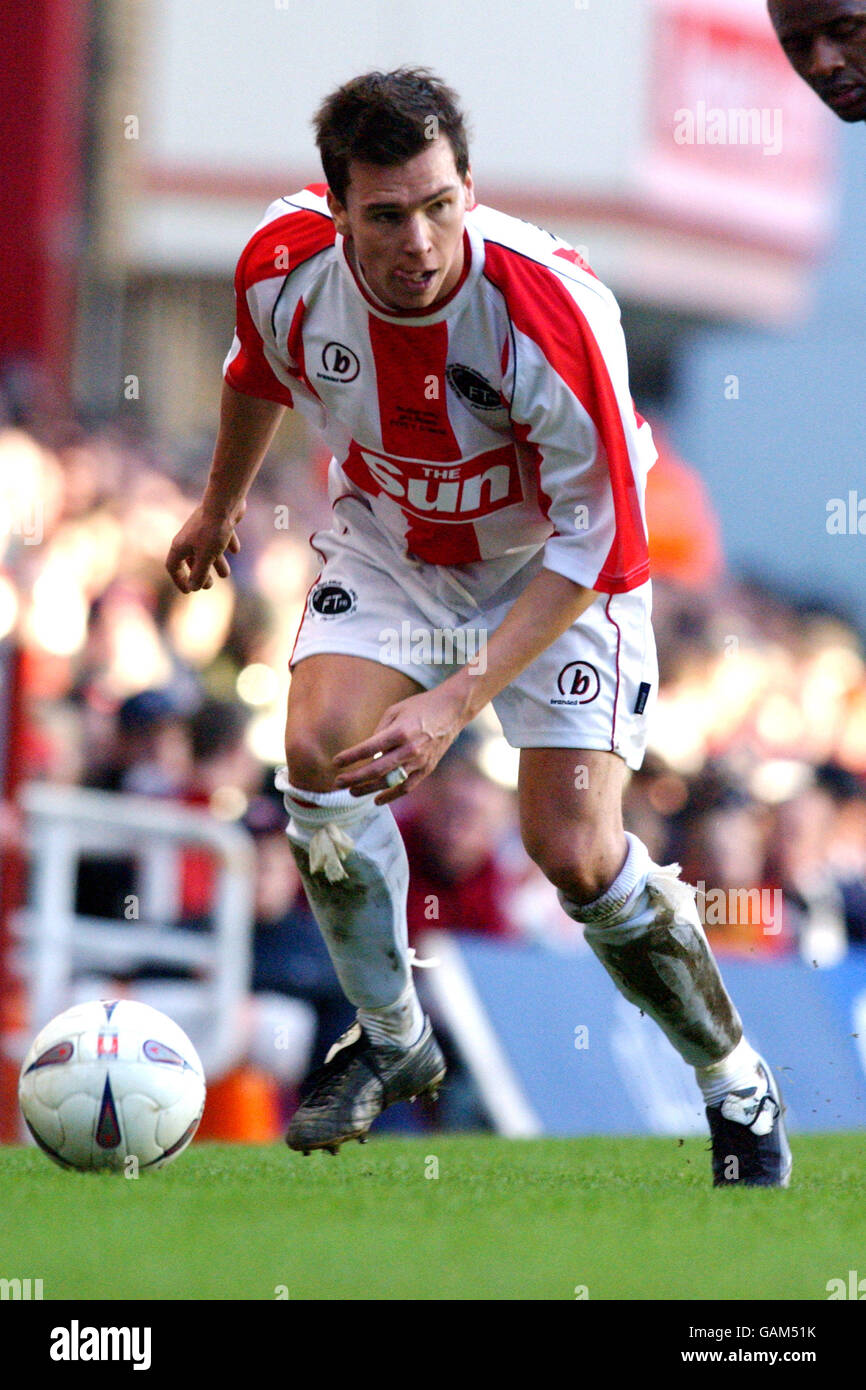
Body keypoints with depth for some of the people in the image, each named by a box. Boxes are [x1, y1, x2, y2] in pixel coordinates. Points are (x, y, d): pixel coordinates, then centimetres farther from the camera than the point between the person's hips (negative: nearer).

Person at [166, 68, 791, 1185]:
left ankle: (737, 1086, 11)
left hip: (552, 566, -4)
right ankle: (392, 1040, 8)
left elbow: (595, 545, -29)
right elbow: (258, 372, 4)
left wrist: (458, 700, -36)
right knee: (318, 759, -18)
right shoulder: (285, 267, -24)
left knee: (575, 854, -13)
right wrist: (221, 503, 22)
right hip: (386, 539, 4)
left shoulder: (552, 309, -37)